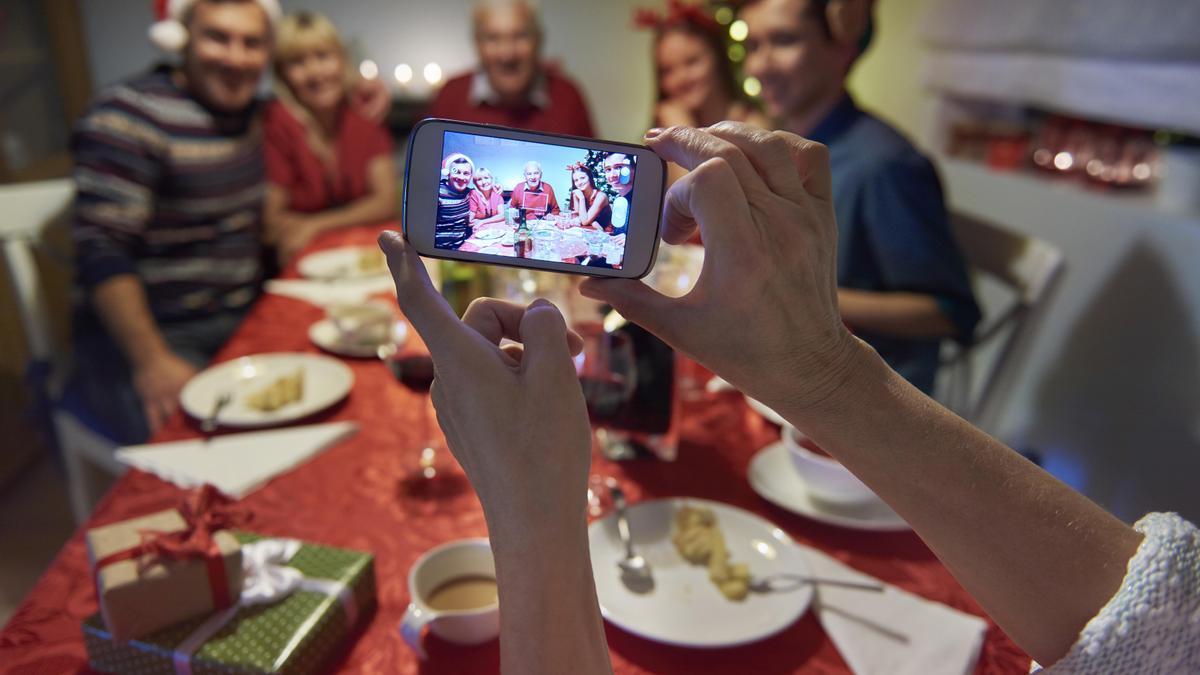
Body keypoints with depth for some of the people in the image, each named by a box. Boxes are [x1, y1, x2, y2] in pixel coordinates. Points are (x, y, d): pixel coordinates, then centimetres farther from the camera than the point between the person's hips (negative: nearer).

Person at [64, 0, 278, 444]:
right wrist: (152, 361, -29)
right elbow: (102, 251, -19)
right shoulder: (128, 117, -12)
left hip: (242, 323, 7)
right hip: (161, 337, -7)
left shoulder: (244, 113, 10)